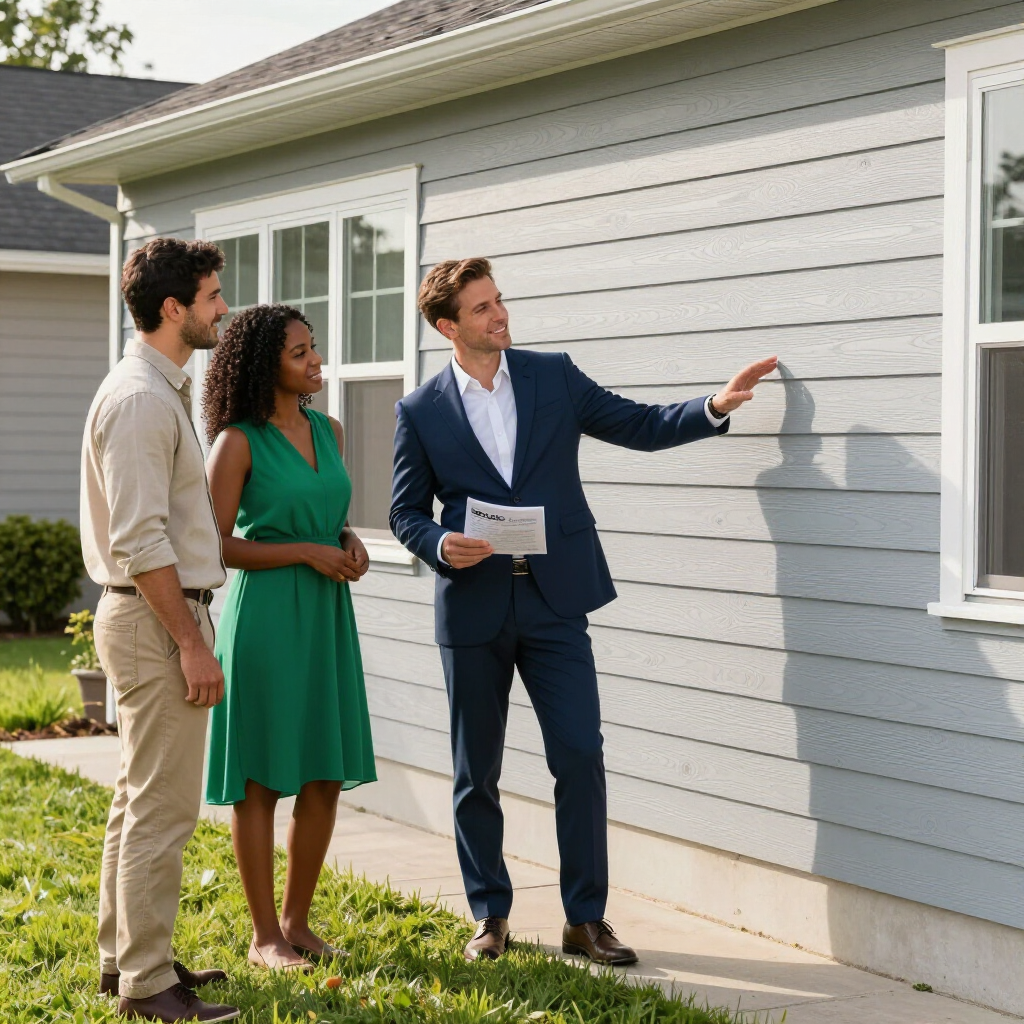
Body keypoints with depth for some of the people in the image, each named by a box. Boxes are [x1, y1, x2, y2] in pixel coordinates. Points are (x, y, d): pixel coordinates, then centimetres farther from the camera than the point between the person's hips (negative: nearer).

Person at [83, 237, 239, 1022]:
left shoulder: (164, 391, 15)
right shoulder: (141, 399, -17)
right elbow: (139, 540, -22)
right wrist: (192, 643, -21)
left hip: (160, 614, 11)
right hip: (156, 617, -11)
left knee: (140, 801, 16)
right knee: (163, 809, -7)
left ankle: (125, 956, 26)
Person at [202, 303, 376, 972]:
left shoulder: (329, 432, 10)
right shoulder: (239, 442, -9)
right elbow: (216, 545, -10)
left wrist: (351, 543, 1)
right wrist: (307, 553, -14)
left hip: (326, 614, 7)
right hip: (265, 617, -6)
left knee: (326, 778, 7)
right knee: (262, 780, 1)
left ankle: (298, 922, 20)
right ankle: (265, 936, 10)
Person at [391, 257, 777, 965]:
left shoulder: (554, 376, 5)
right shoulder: (421, 411, 2)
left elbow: (640, 427, 6)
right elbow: (406, 511, 7)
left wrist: (716, 407, -9)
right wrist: (441, 545, -14)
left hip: (554, 599, 0)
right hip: (473, 607, 0)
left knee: (581, 756, -5)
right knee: (476, 774, 7)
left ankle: (586, 919, 5)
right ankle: (491, 916, 22)